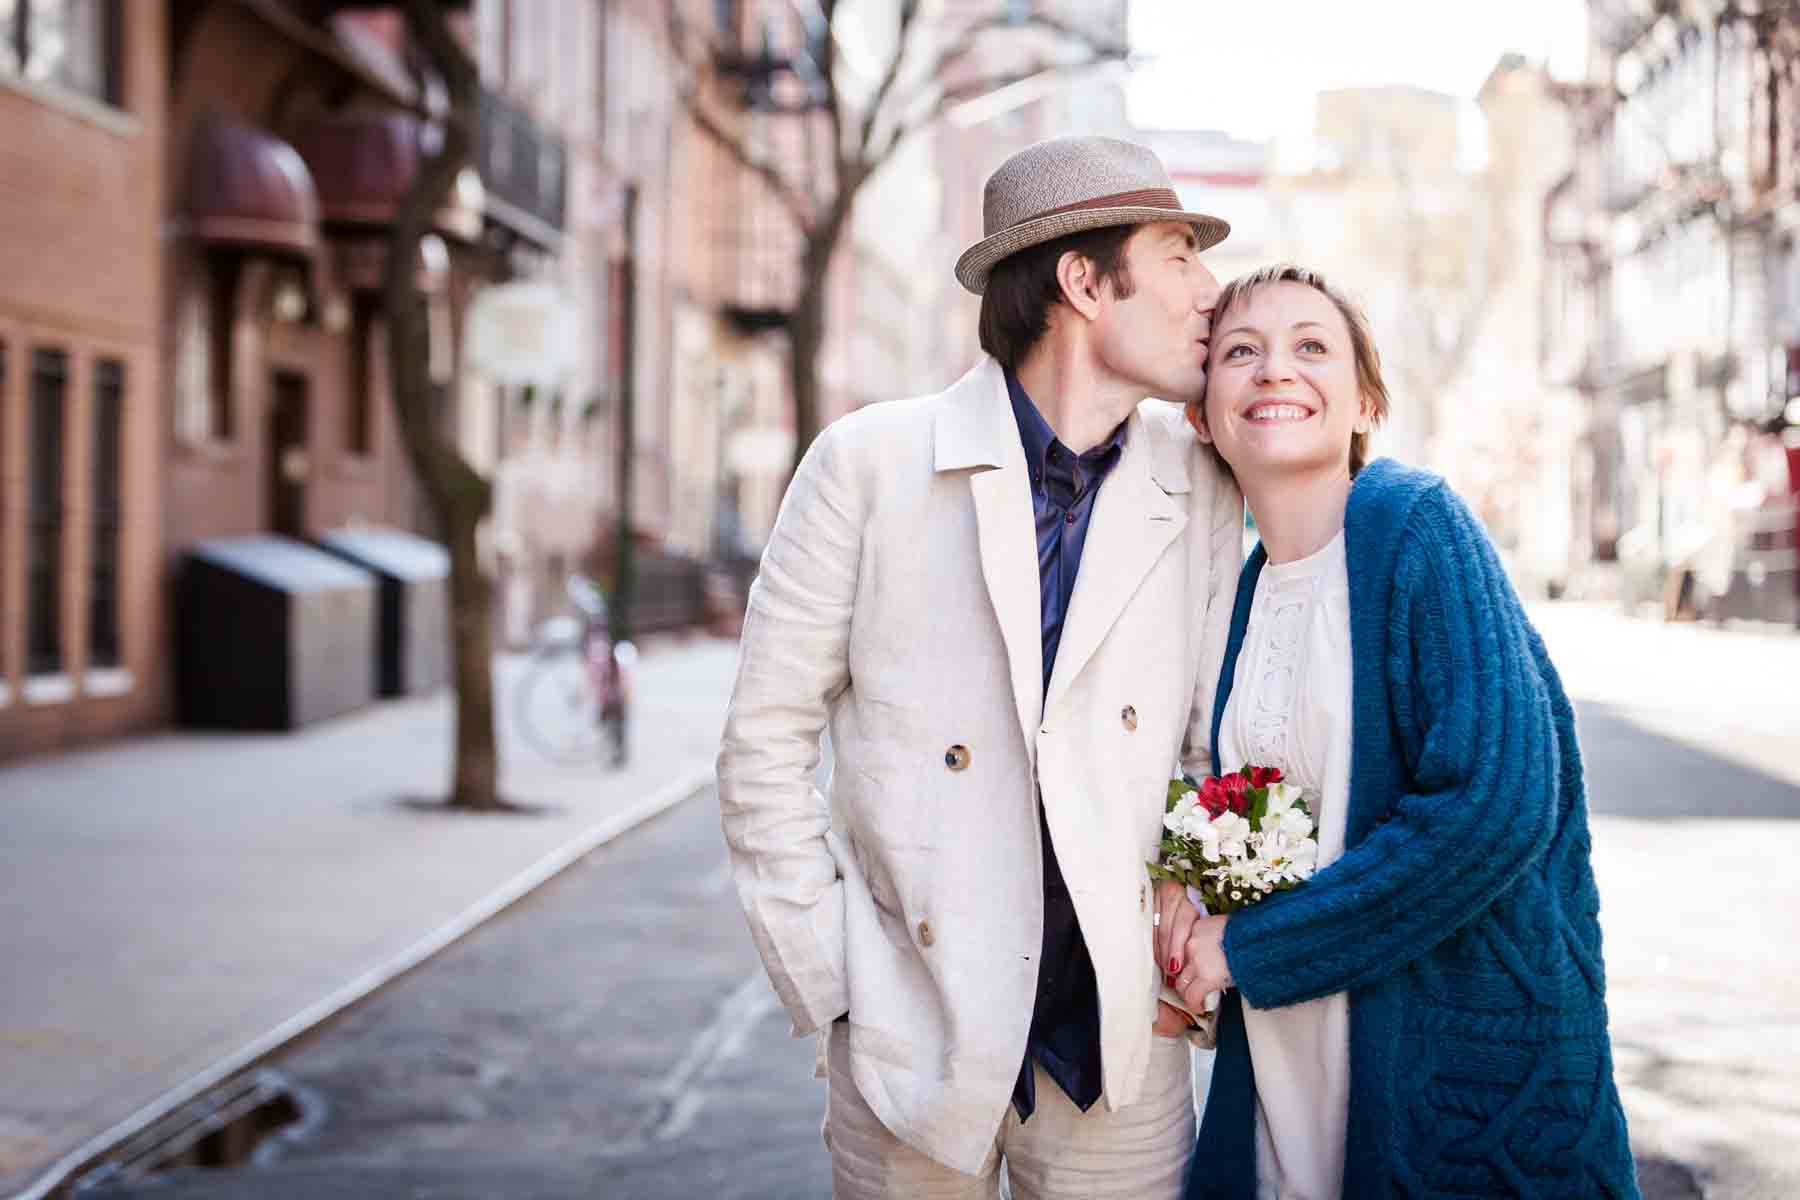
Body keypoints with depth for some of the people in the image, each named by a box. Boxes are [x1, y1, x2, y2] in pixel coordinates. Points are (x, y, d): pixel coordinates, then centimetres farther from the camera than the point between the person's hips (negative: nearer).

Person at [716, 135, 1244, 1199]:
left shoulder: (1200, 486, 3)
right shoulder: (870, 462, -5)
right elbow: (767, 742, -2)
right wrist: (836, 985, -5)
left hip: (1123, 1044, 2)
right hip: (913, 1035, -2)